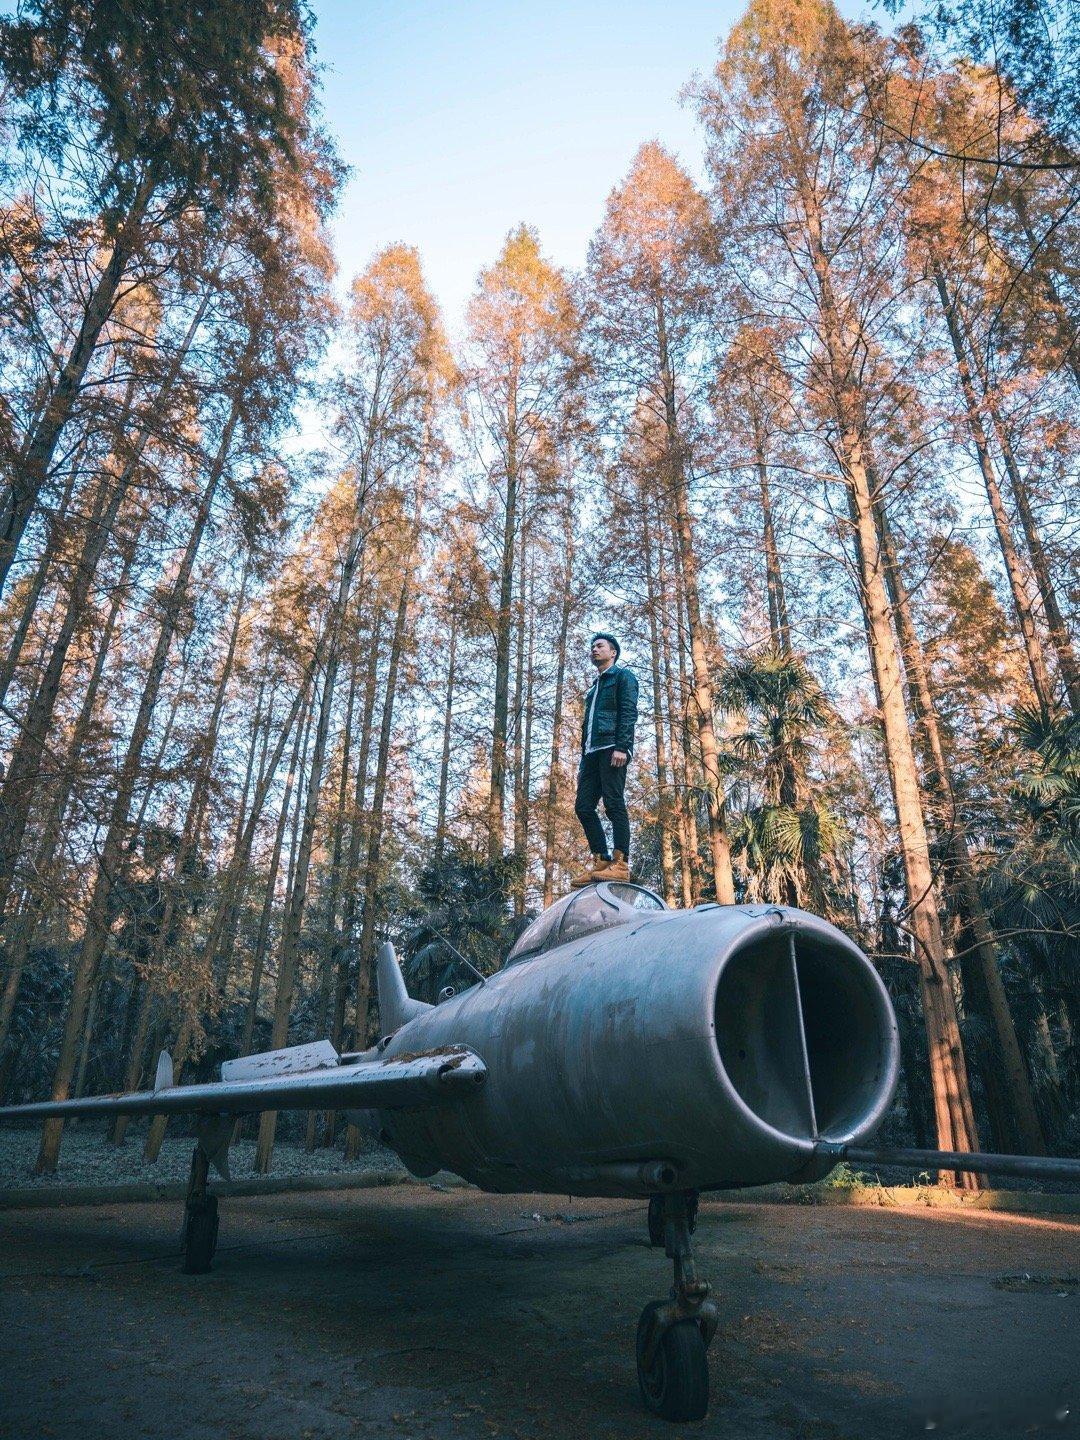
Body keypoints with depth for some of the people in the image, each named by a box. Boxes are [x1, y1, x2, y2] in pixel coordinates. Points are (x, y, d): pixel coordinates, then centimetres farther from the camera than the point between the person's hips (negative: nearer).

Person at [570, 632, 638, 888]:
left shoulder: (623, 676, 7)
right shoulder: (594, 688, 31)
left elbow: (629, 713, -7)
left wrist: (622, 747, -20)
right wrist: (583, 762, 21)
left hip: (612, 750, -8)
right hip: (592, 753, 8)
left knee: (613, 804, -14)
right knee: (583, 806, 0)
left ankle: (620, 864, -15)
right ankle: (601, 862, 2)